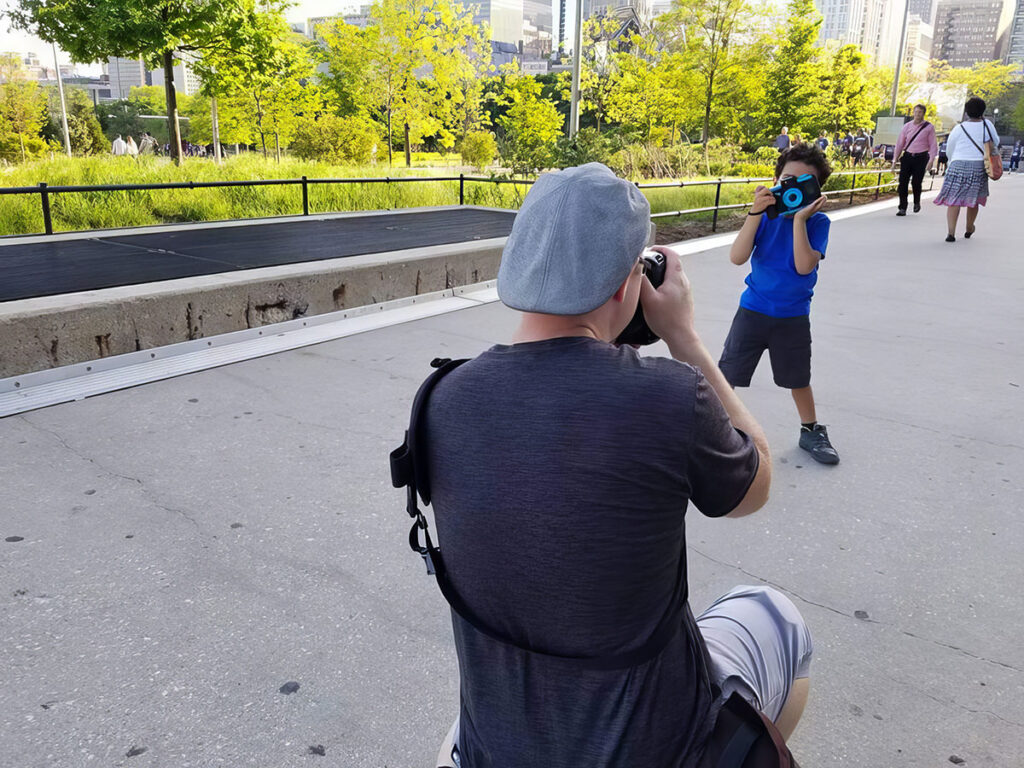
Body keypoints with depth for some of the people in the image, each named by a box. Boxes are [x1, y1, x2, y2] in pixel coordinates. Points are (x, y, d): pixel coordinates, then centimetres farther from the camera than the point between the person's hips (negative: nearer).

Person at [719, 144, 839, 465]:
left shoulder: (817, 221, -9)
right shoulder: (766, 215, -8)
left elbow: (804, 266, -23)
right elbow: (737, 257, -19)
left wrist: (799, 219, -26)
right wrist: (755, 212, -25)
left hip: (793, 317, 0)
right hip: (753, 310, 0)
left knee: (798, 378, 17)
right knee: (725, 375, 2)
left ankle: (811, 430, 38)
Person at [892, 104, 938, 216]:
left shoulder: (929, 127, 1)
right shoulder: (907, 126, 9)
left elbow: (933, 145, 0)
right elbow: (900, 143, 12)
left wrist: (931, 161, -11)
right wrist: (895, 160, 8)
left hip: (921, 158, -2)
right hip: (907, 156, 3)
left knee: (916, 182, -5)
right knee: (903, 182, -4)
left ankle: (917, 203, 23)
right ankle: (902, 208, 3)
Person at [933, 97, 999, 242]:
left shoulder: (959, 129, -1)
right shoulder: (987, 125, 3)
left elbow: (949, 151, 7)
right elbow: (996, 142, 17)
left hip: (958, 165, -2)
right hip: (979, 166, 2)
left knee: (954, 200, -3)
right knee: (974, 200, 17)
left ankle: (951, 232, -15)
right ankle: (969, 229, 32)